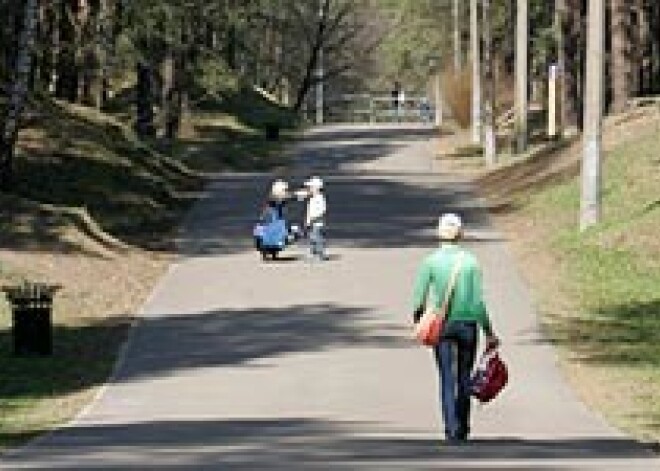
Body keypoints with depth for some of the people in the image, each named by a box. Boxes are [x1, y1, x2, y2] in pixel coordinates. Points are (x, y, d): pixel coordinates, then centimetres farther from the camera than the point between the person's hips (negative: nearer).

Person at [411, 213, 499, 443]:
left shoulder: (431, 261, -5)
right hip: (467, 323, 1)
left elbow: (419, 297, -3)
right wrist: (489, 331, 2)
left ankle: (452, 428, -12)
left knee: (447, 378, -1)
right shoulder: (471, 262, -3)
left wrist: (418, 317, 18)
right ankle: (462, 428, 22)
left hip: (441, 326, -1)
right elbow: (478, 300, -4)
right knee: (464, 377, 14)